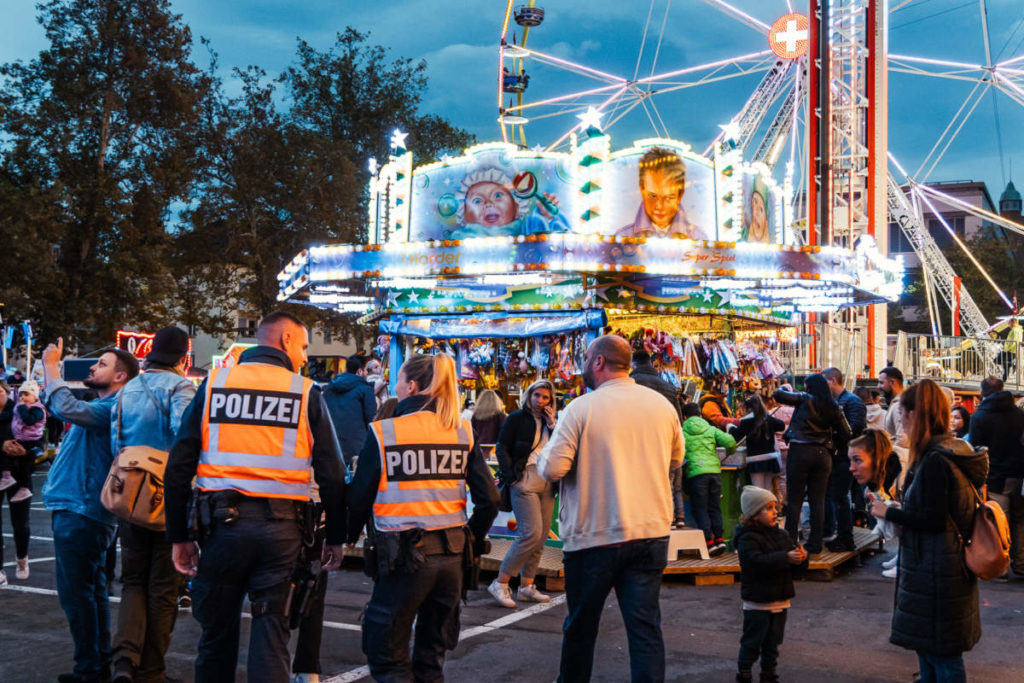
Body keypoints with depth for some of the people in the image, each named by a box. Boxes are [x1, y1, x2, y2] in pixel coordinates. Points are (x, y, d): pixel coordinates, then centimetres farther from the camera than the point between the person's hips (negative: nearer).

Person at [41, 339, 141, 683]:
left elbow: (65, 407, -31)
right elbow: (61, 408, 27)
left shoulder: (110, 409, -17)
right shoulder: (103, 407, 15)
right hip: (78, 509, 11)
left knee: (76, 593, -5)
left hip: (80, 513, -11)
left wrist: (51, 365, -21)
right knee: (91, 590, 17)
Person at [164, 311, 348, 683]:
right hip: (282, 527, -1)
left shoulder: (214, 383, 5)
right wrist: (335, 537, 9)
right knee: (270, 632, 7)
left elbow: (179, 466, 2)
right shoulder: (306, 392, 1)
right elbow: (331, 474, 0)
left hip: (223, 523, 1)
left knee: (217, 631, 15)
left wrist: (179, 536, 8)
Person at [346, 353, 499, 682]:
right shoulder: (463, 432, 2)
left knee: (386, 655, 11)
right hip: (452, 555, 4)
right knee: (432, 656, 19)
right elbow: (489, 499, 0)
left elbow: (360, 497, -5)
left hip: (404, 555, -4)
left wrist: (349, 537, 13)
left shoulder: (383, 432, -8)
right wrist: (472, 542, 15)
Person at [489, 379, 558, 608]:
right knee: (531, 533, -15)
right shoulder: (517, 418, 0)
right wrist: (511, 477, -11)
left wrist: (552, 426, -1)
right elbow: (502, 449, -3)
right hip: (525, 480, -7)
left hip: (546, 482, 7)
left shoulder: (549, 422, 16)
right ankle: (500, 583, -7)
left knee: (541, 536, 5)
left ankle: (526, 586, 13)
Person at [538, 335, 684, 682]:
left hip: (595, 536, -3)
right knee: (645, 624, 5)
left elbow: (552, 469, -14)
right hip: (652, 532, 3)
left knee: (581, 624, 15)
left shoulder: (581, 408, -12)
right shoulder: (662, 405, 3)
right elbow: (675, 458, 18)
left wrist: (544, 453, 6)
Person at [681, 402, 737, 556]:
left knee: (700, 508, 2)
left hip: (696, 471, -4)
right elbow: (729, 440, 0)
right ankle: (719, 539, 8)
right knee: (714, 507, 14)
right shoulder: (710, 429, 13)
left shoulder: (682, 431, 4)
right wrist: (731, 451, 21)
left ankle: (709, 541, -5)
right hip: (714, 469, 4)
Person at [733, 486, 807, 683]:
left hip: (780, 600, 7)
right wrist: (786, 558, -31)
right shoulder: (747, 538, -15)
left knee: (773, 642, 17)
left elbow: (791, 551, 12)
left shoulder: (781, 534, 9)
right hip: (758, 602, -7)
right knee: (752, 642, 2)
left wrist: (801, 557, -13)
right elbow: (758, 562, -28)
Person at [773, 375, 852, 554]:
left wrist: (785, 388, 13)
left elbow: (778, 395, -8)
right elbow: (846, 433, 6)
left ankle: (790, 542, 2)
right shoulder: (833, 407, 7)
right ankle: (815, 545, 9)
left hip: (800, 452, -4)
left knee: (794, 499, 1)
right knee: (818, 501, 7)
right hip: (823, 454, 4)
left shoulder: (805, 400, -4)